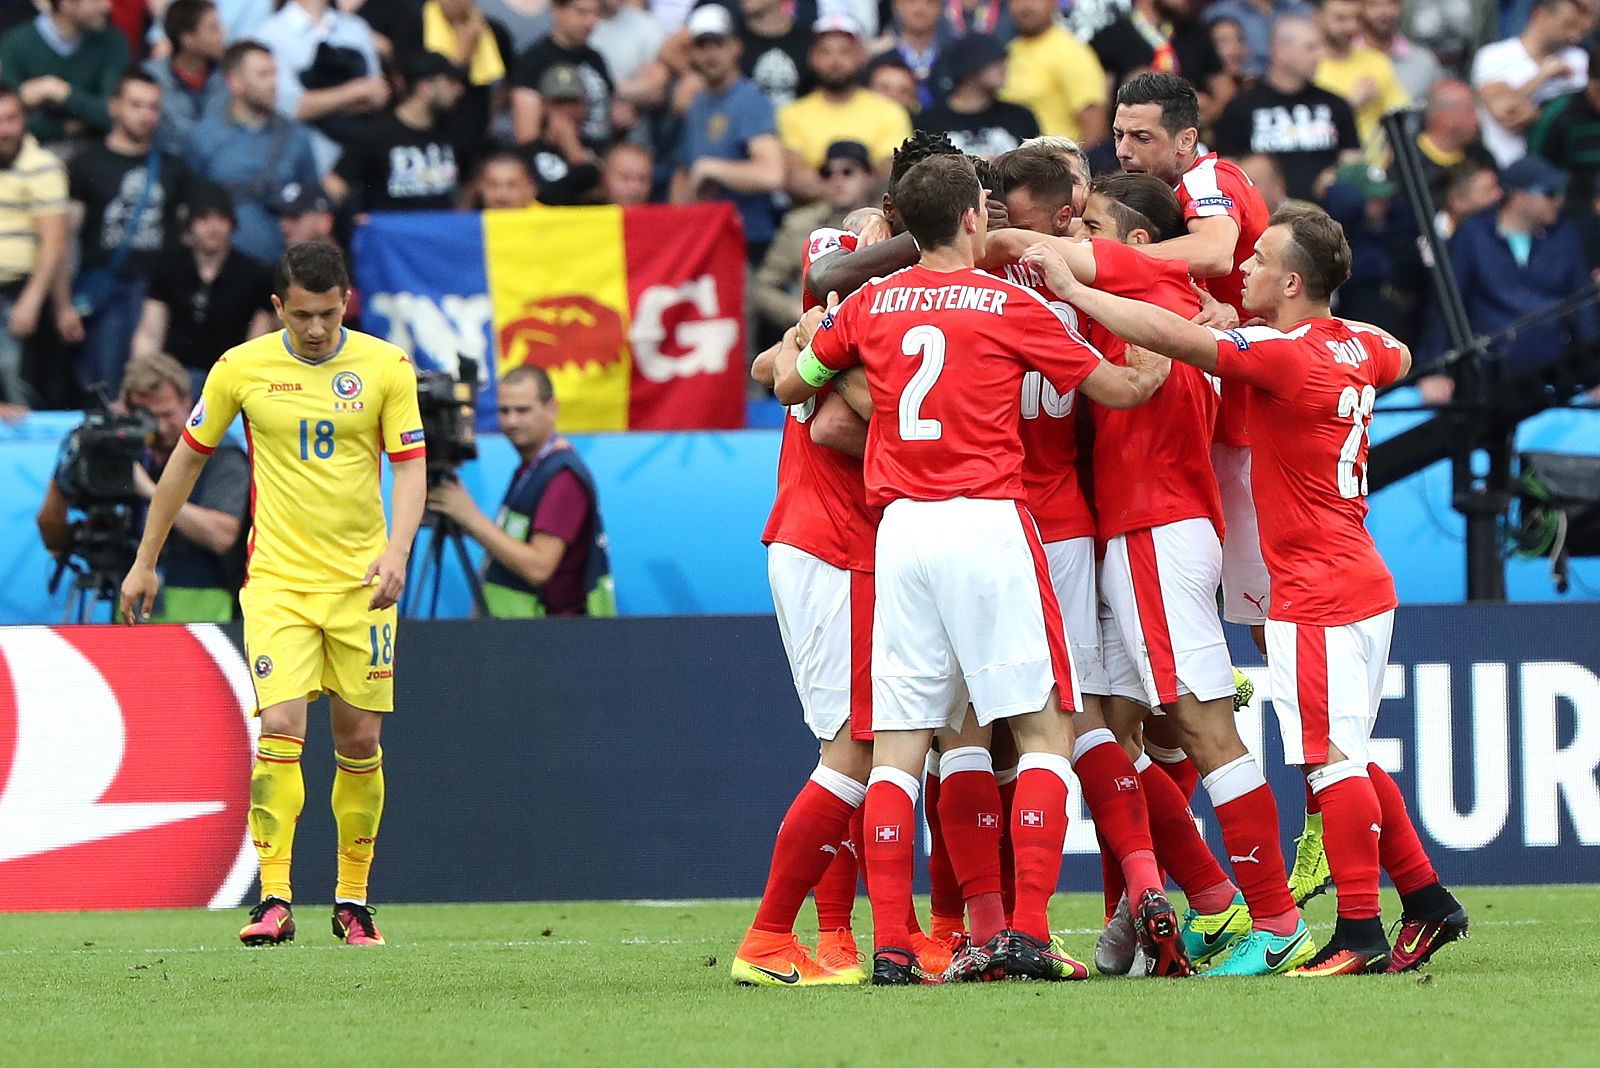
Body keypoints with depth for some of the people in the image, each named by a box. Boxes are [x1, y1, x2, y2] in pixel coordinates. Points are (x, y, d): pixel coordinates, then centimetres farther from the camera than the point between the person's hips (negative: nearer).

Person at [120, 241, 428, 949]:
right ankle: (275, 902, -16)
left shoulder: (386, 367, -2)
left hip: (360, 579, 1)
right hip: (277, 579, -1)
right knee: (280, 730, -15)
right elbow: (188, 459, 9)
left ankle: (353, 902, 17)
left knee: (360, 741, 4)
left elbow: (410, 465, -3)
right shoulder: (242, 368, -1)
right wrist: (145, 563, 12)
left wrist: (397, 551, -20)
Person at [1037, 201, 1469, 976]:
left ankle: (1360, 936, -8)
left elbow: (1171, 334, -23)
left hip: (1317, 599, -9)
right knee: (1345, 761, 17)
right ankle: (1427, 903, 19)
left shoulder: (1284, 356, -17)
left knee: (1332, 762, -8)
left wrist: (1072, 288, -15)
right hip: (1362, 586, 9)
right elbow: (1398, 359, 34)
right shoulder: (1355, 347, 9)